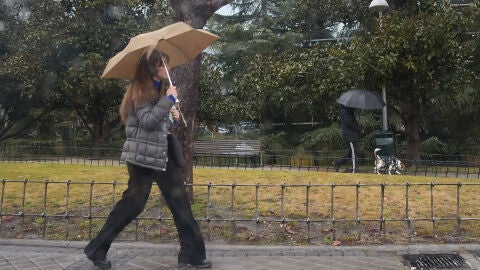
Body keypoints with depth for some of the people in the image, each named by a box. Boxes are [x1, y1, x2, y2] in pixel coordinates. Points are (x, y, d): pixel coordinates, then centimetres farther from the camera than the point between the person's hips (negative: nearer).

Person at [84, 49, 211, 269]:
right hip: (144, 154, -8)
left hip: (162, 152, 9)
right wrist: (169, 100, -18)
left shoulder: (159, 87, 16)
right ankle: (97, 249, 14)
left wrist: (171, 115, 9)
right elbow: (147, 120, -20)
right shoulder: (140, 88, -10)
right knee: (133, 203, -2)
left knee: (180, 202, 5)